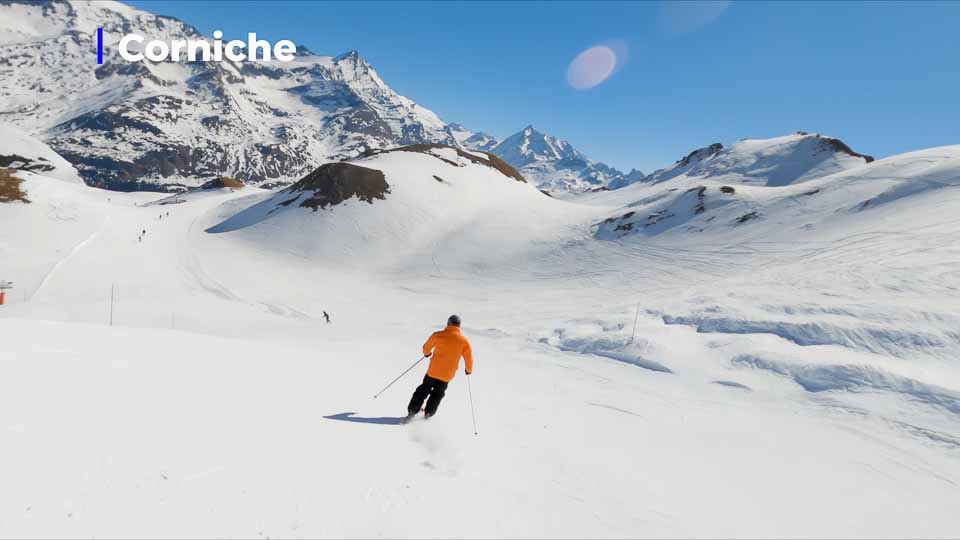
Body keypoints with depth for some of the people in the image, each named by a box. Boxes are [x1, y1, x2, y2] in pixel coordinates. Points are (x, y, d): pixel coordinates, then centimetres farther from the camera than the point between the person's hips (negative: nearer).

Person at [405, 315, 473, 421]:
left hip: (433, 370, 0)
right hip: (447, 374, 0)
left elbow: (426, 348, 7)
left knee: (424, 389, 19)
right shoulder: (464, 341, -8)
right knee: (438, 393, 23)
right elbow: (469, 358, -1)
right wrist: (468, 370, 18)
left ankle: (412, 410, 18)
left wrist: (427, 353, 30)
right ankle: (429, 412, 31)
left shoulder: (437, 335, -8)